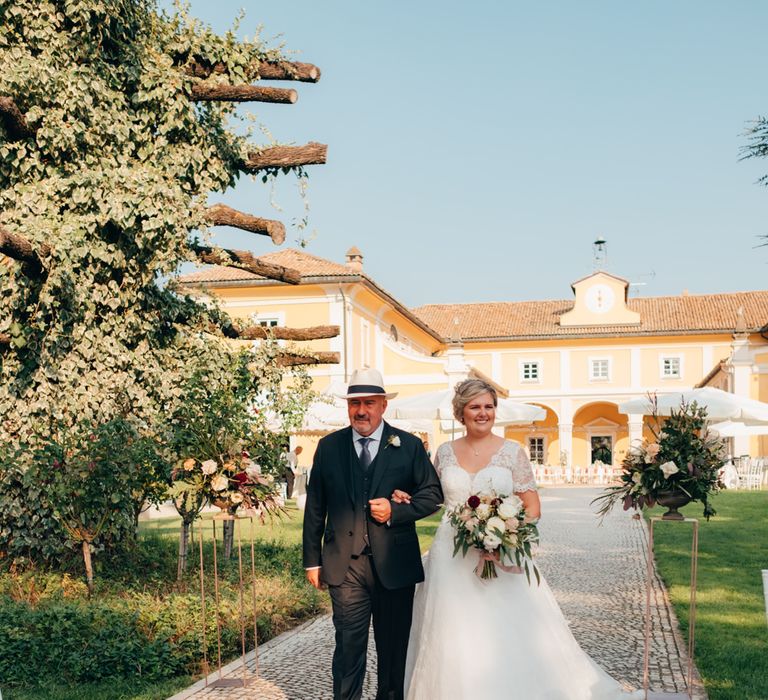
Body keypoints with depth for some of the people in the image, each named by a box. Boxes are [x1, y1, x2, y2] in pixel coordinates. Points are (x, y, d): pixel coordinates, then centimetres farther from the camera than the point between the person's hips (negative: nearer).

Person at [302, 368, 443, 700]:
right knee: (349, 647, -4)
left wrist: (396, 511, -11)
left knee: (394, 647, 13)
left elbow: (432, 494, 5)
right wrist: (312, 560, 5)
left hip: (394, 564, 1)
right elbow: (314, 507, 7)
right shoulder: (329, 446, 5)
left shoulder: (409, 446, 3)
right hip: (345, 565, -1)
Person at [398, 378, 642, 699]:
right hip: (452, 559, 2)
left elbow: (532, 507, -1)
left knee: (508, 637, -3)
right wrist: (409, 499, 0)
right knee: (453, 637, 5)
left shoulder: (512, 452, -1)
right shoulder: (445, 452, 6)